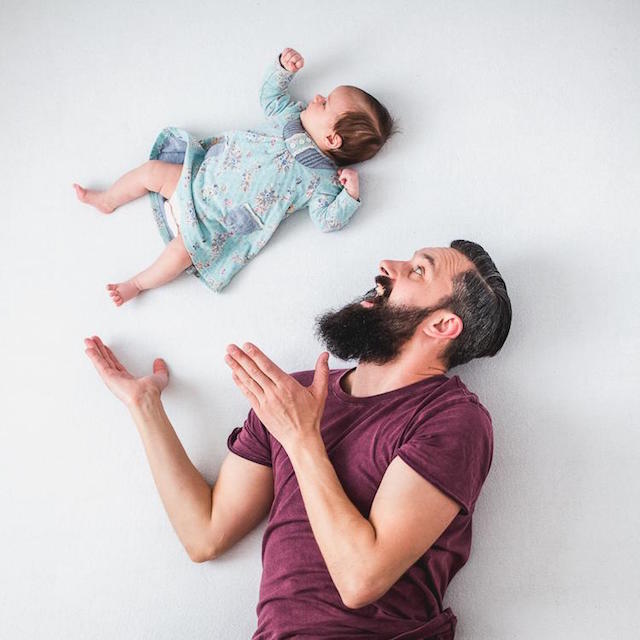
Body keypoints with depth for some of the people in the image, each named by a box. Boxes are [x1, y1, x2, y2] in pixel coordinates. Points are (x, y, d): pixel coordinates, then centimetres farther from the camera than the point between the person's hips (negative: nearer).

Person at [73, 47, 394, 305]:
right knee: (152, 171, 3)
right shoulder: (291, 113, 3)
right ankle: (106, 201, 31)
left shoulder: (322, 179, -14)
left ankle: (138, 283, 3)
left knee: (184, 250, -23)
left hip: (218, 223, -6)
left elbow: (327, 220, -18)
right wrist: (284, 66, 7)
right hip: (203, 174, 6)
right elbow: (270, 95, 21)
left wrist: (350, 195, -30)